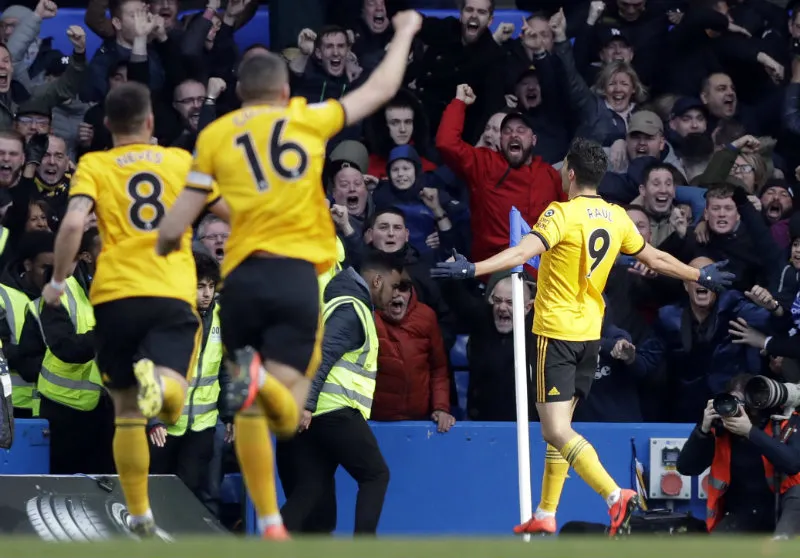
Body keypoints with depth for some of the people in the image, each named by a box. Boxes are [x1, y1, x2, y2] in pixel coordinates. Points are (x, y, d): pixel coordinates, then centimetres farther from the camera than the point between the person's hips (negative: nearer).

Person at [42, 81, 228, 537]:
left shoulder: (94, 166, 7)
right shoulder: (181, 161, 12)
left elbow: (74, 224, -10)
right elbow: (233, 212, 15)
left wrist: (58, 281, 2)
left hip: (115, 297, 1)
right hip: (174, 295, -1)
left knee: (128, 410, 14)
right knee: (171, 404, -14)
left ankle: (141, 514, 13)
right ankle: (158, 381, -49)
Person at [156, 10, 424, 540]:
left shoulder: (215, 135, 8)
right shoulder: (308, 119, 8)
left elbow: (175, 226, 6)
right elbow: (380, 89, 23)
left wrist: (164, 248, 29)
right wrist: (405, 33, 39)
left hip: (242, 277, 1)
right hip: (297, 275, -1)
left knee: (250, 411, 15)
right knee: (286, 417, -6)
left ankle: (270, 523, 9)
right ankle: (263, 379, -41)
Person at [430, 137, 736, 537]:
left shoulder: (562, 214, -14)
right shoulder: (617, 218, 6)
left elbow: (523, 252, -29)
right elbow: (656, 259, 17)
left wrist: (472, 269, -35)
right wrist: (699, 276, 33)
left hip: (556, 332, -7)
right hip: (590, 334, 7)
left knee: (557, 432, -10)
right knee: (559, 428, 17)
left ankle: (616, 496, -27)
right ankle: (545, 516, 23)